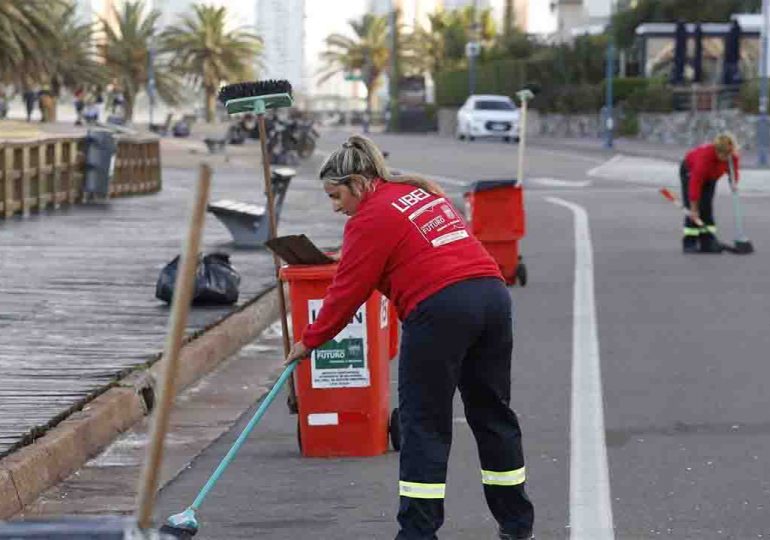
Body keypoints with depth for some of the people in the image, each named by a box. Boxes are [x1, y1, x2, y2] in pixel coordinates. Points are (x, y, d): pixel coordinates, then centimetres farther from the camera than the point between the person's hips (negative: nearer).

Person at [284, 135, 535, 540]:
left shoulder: (370, 219, -2)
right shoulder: (422, 191, 22)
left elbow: (347, 291, 1)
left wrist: (309, 341, 11)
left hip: (440, 309, -8)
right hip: (493, 292, 8)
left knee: (423, 421, 1)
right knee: (492, 412, 16)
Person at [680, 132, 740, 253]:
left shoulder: (733, 156, -27)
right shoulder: (705, 155, -43)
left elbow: (733, 172, -9)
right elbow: (695, 183, -40)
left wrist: (734, 182, -35)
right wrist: (693, 209, -37)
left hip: (710, 176, 5)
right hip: (690, 171, -5)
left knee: (707, 207, -2)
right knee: (694, 212, -14)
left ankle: (708, 243, -3)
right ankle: (689, 243, -12)